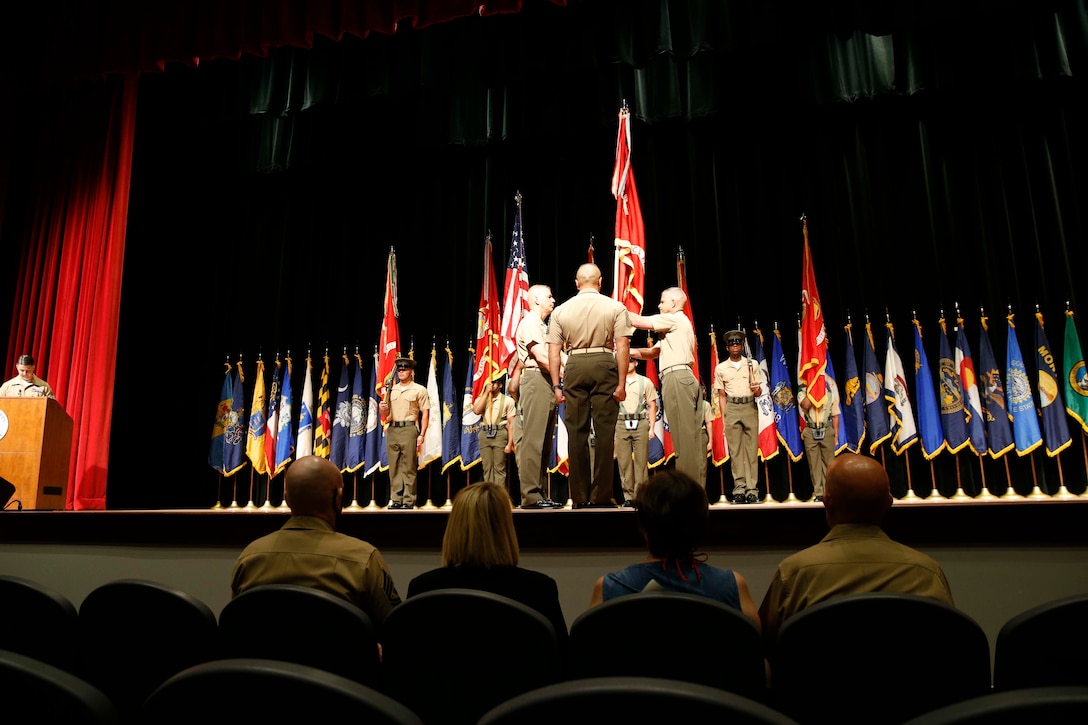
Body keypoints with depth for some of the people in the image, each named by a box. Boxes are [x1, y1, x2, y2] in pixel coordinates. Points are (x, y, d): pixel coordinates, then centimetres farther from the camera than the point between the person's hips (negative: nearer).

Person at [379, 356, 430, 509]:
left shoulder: (419, 390, 2)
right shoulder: (391, 390, 17)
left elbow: (425, 414, -3)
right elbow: (386, 415, 21)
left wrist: (421, 434, -11)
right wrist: (382, 409, -3)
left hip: (409, 429, -5)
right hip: (392, 430, 5)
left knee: (408, 468, -4)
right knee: (394, 468, 6)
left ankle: (409, 501, 0)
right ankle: (396, 500, 12)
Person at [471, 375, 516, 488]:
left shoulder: (507, 400, 5)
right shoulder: (481, 399, 17)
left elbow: (511, 424, 2)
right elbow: (476, 410, -6)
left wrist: (510, 444, -6)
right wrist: (486, 392, -2)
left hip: (500, 435, -3)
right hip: (485, 435, 3)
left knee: (499, 468, -5)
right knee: (487, 468, 3)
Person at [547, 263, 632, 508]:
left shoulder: (561, 310, 10)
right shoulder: (615, 307, 4)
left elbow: (554, 351, 7)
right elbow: (622, 346, -4)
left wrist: (556, 385, 11)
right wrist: (622, 383, -3)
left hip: (574, 368, 2)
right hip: (604, 365, -2)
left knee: (576, 431, 6)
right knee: (604, 430, 1)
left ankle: (580, 497, 9)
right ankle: (601, 495, 1)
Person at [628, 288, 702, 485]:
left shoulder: (676, 318, 1)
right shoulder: (672, 327, 28)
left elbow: (641, 322, -4)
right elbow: (652, 353, 23)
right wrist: (628, 351, 12)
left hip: (677, 378, -10)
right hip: (681, 379, 10)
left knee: (684, 435, -12)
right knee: (688, 436, 6)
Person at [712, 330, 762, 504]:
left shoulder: (752, 364, 10)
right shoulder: (720, 368, 10)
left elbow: (759, 393, 10)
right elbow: (721, 396, 10)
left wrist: (757, 390, -14)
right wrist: (724, 418, 2)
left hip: (750, 407, 0)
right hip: (732, 408, 0)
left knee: (751, 448, -3)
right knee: (735, 450, -2)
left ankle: (752, 490, -2)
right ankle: (739, 489, 0)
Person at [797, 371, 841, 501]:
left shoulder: (830, 393, 11)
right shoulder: (803, 392, 6)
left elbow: (835, 416, 10)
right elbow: (805, 405, -16)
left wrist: (836, 435, 5)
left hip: (826, 431, 1)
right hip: (810, 431, -1)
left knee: (829, 462, -1)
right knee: (814, 463, 0)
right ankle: (818, 493, 5)